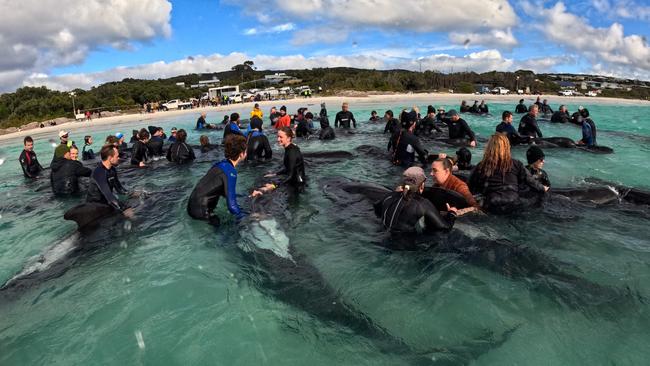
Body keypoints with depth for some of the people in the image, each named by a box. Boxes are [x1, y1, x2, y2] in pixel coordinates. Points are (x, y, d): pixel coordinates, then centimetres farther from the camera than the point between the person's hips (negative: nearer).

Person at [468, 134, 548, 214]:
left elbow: (470, 190, 4)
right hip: (513, 207, 1)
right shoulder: (515, 164, -2)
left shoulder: (481, 167, -5)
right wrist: (543, 189, 29)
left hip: (491, 208, -1)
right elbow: (530, 181, 9)